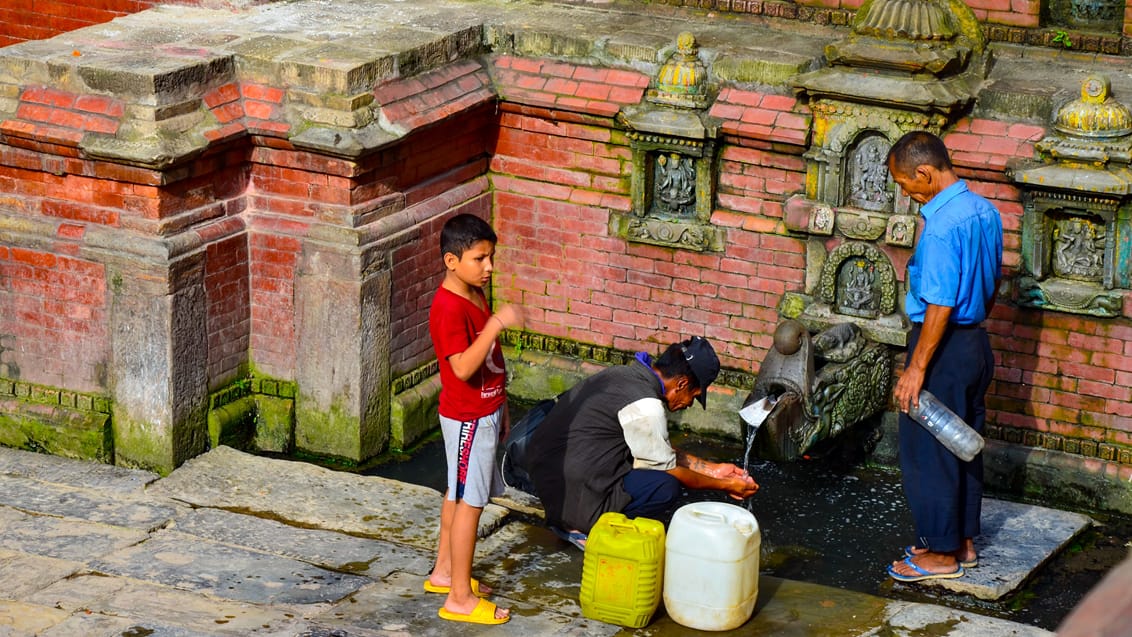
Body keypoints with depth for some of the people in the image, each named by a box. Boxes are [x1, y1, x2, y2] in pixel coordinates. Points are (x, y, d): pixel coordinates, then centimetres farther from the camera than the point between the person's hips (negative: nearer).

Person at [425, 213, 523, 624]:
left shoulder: (475, 296, 7)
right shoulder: (448, 308, -23)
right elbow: (464, 367, -31)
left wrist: (501, 410, 19)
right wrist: (496, 324, -35)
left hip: (484, 412, 9)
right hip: (468, 417, -9)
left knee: (458, 494, 19)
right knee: (470, 502, -5)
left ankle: (444, 572, 32)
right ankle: (460, 598, 1)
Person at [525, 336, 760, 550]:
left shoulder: (624, 374, 10)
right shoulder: (644, 406, -19)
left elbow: (662, 450, 21)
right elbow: (668, 470, -6)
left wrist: (712, 469, 21)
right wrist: (725, 485, 6)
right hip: (571, 496, -10)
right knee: (666, 488, -18)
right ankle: (582, 529, -7)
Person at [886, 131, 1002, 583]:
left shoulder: (942, 225, -24)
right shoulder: (985, 211, 4)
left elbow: (940, 304, -25)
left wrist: (916, 368, -21)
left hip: (944, 347, -9)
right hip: (976, 342, 9)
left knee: (928, 452, 3)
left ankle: (941, 553, 11)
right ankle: (963, 541, 28)